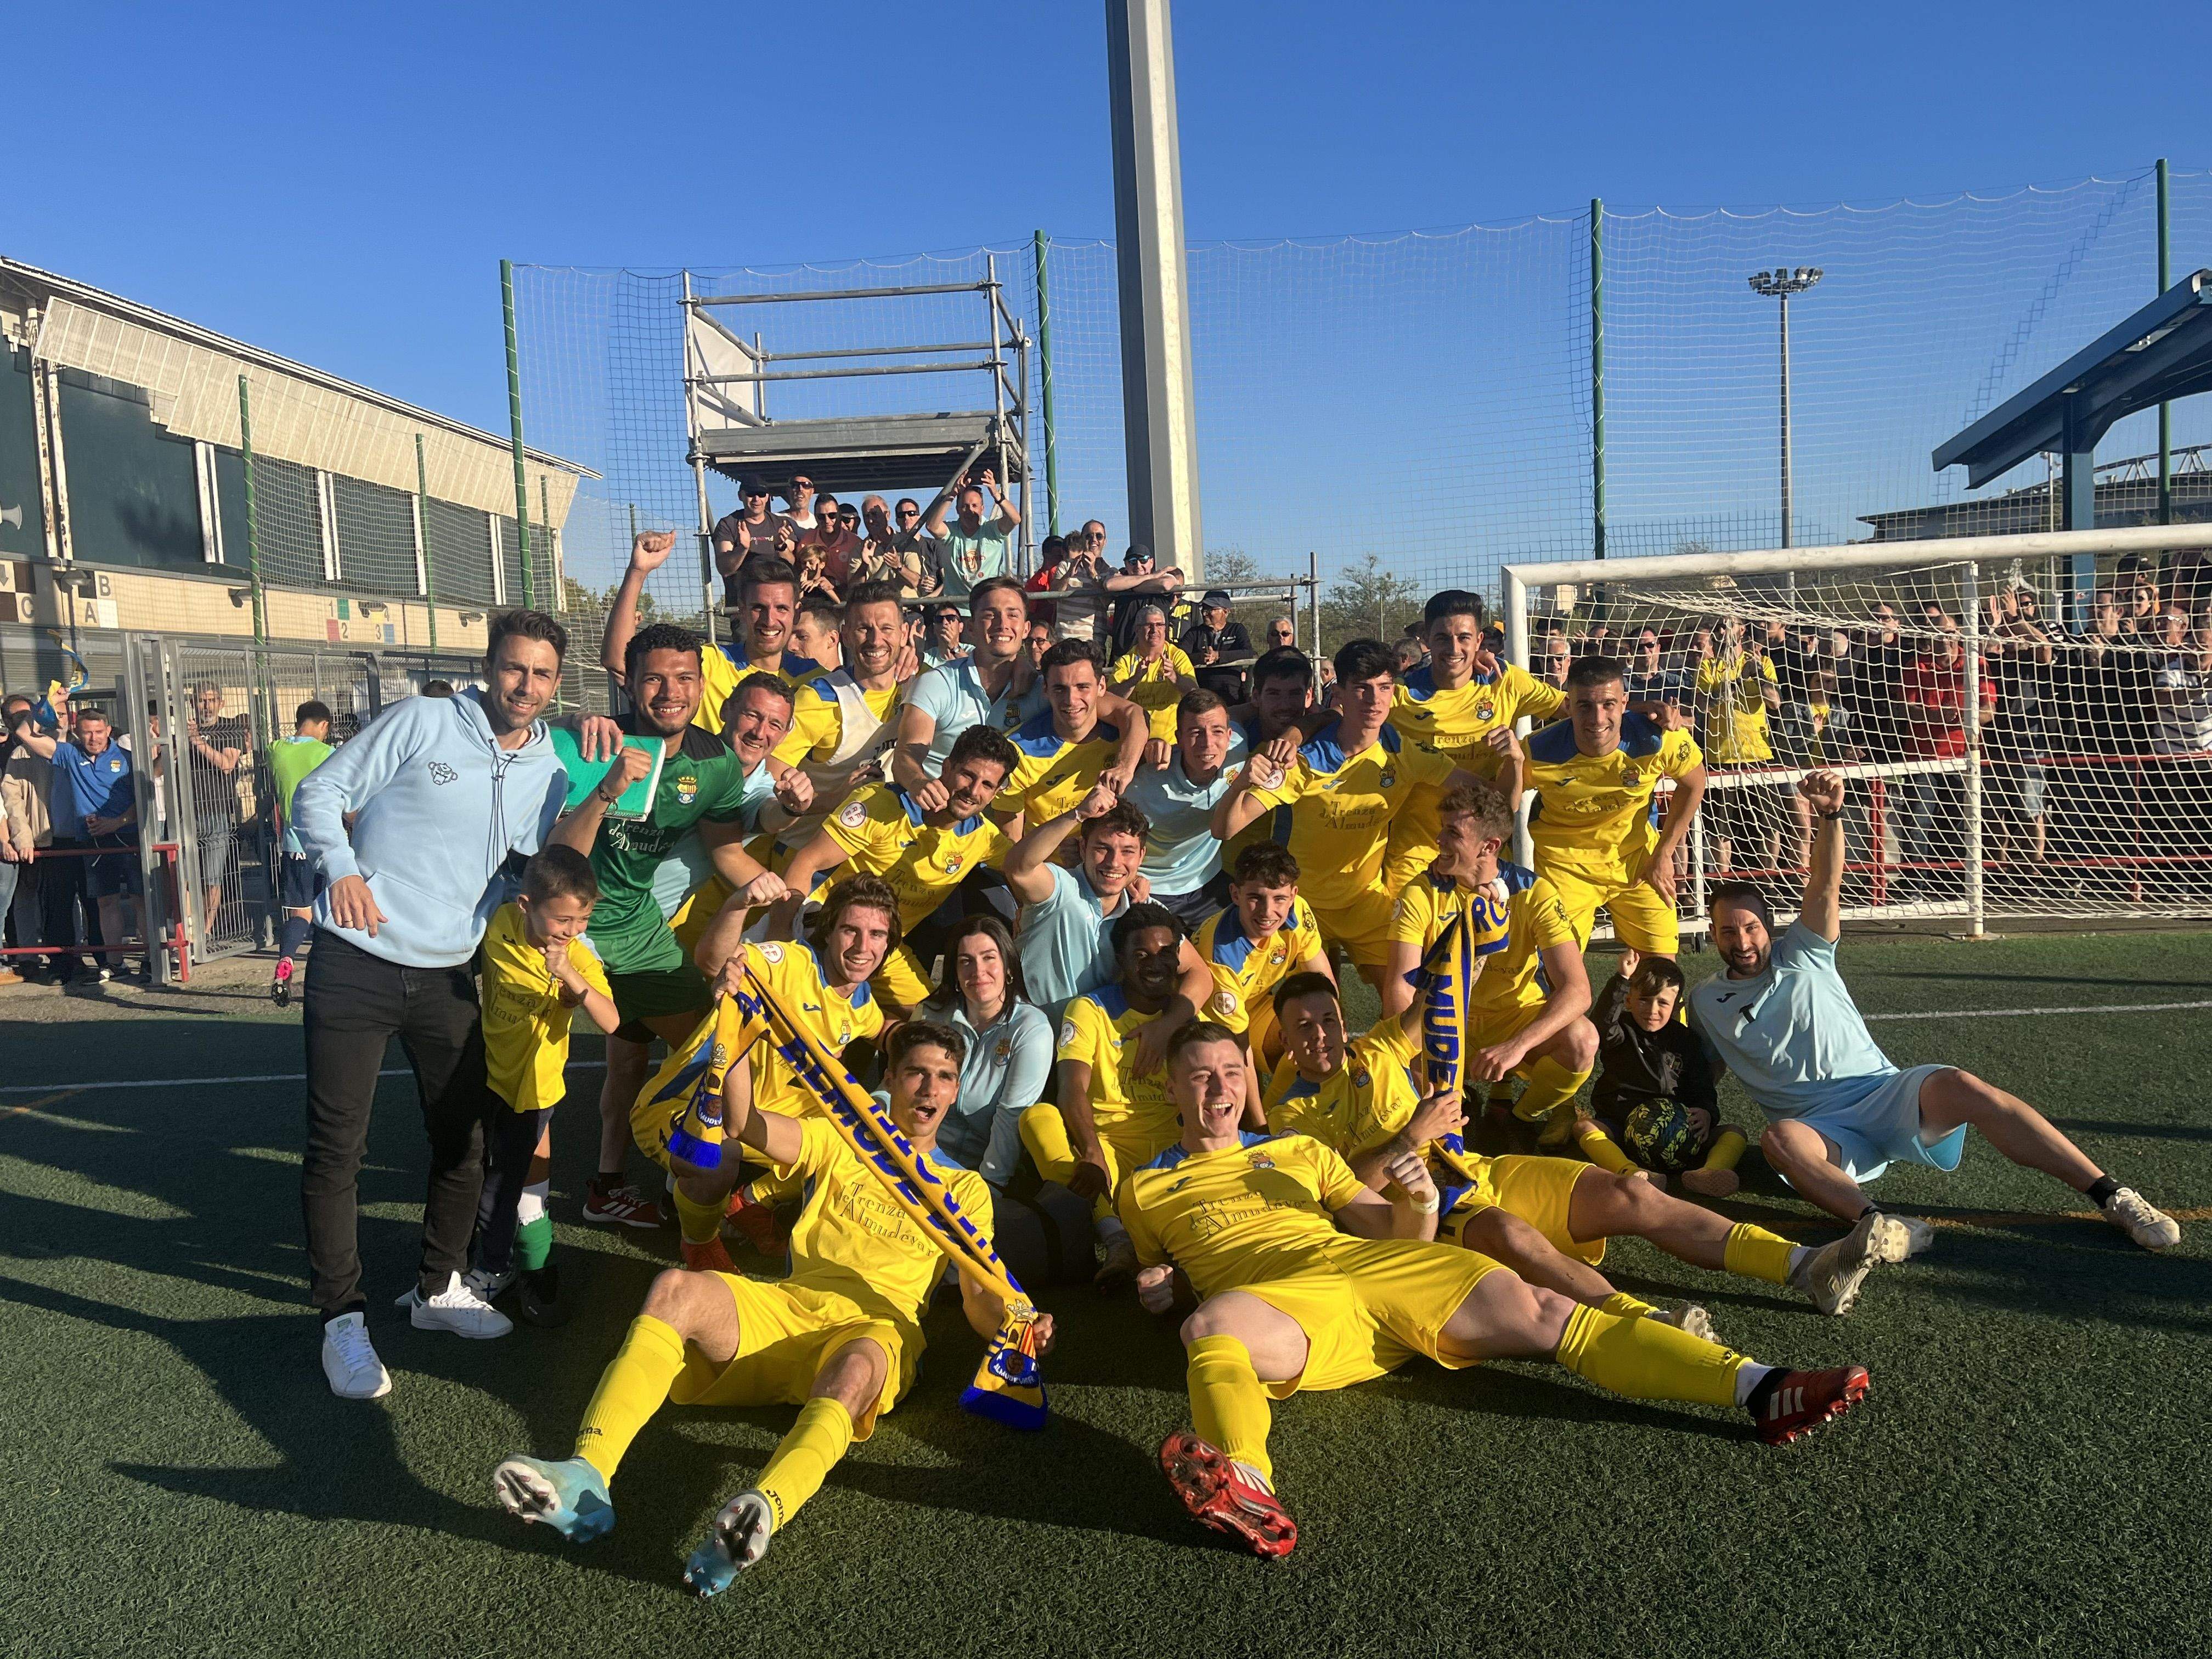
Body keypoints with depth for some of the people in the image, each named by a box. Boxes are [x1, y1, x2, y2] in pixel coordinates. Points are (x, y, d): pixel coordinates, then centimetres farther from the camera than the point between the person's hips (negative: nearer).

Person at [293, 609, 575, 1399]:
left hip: (447, 975, 5)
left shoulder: (549, 772, 9)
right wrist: (341, 866, -19)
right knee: (336, 1147, -2)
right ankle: (342, 1319, 10)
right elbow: (319, 792, -5)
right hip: (357, 965, -5)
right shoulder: (422, 722, -5)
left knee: (465, 1139, 11)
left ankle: (438, 1287, 31)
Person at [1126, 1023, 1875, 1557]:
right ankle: (1246, 1490, -69)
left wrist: (1420, 1207, 0)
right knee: (1212, 1328, -40)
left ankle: (1760, 1389, -25)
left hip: (1378, 1266, 4)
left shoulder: (1298, 1149, 28)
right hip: (1280, 1297, -3)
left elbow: (1392, 1231, 23)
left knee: (1537, 1310, -17)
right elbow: (1156, 1280, 25)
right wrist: (1153, 1292, 1)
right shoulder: (1147, 1188, 21)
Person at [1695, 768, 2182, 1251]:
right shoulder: (1704, 1001, 11)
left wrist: (1831, 814, -28)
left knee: (1960, 1086, -31)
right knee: (1780, 1139, -36)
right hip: (1824, 1131, 0)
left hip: (1886, 1092, 0)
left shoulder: (1801, 953, 7)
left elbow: (1827, 883, -10)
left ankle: (2113, 1196, -27)